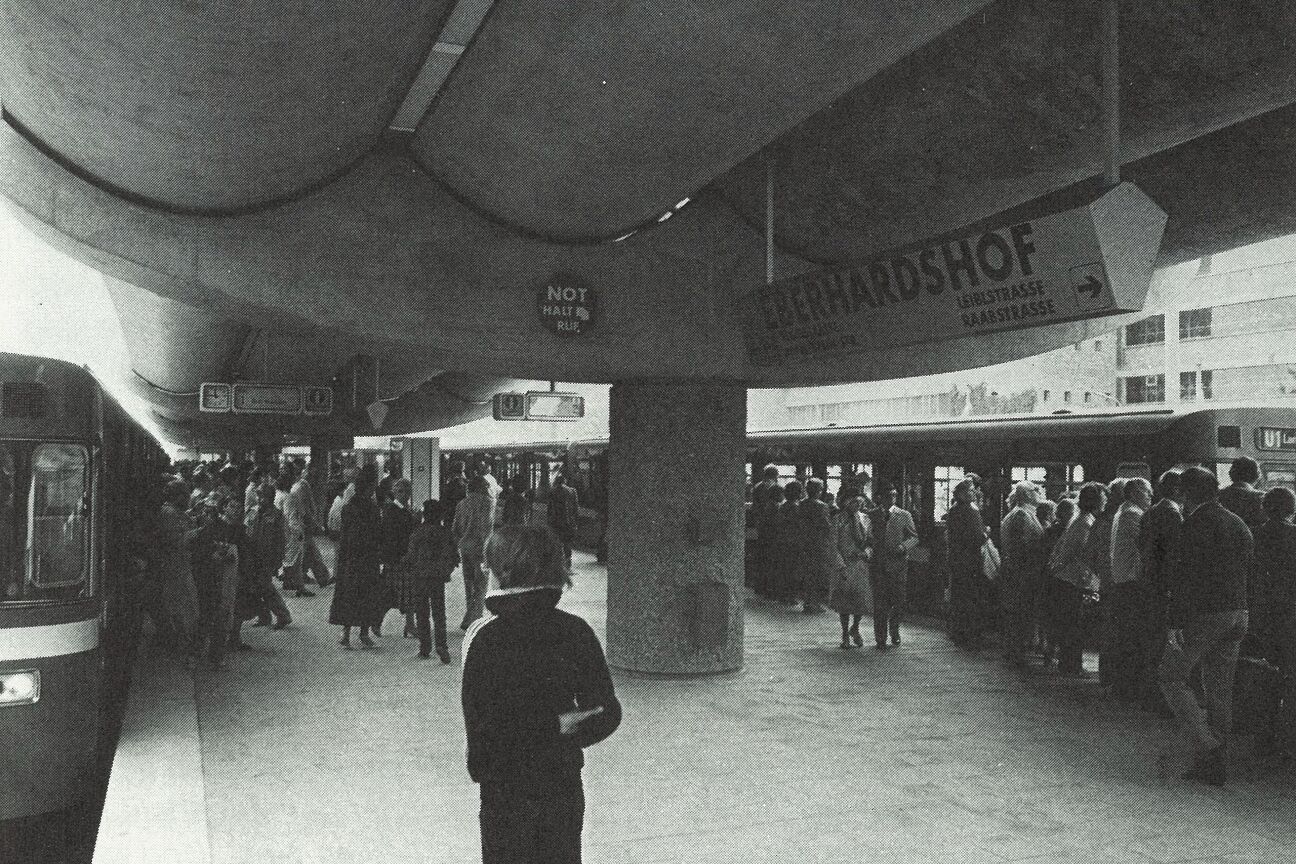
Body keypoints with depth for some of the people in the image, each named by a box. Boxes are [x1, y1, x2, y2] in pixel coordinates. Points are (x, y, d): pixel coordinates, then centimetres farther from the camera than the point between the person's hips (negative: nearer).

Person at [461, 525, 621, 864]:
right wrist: (560, 735, 1)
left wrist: (555, 727, -11)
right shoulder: (577, 631, -6)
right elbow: (607, 714, -4)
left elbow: (483, 727, -20)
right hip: (566, 785, 3)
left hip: (506, 790, -3)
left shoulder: (485, 636, -17)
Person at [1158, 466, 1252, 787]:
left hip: (1202, 615, -8)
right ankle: (1213, 763, 17)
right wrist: (1240, 612, 18)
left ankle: (1205, 747, -7)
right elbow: (1248, 571, 16)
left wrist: (1176, 623, -17)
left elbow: (1183, 576, -17)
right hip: (1236, 615, 8)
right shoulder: (1240, 525, 14)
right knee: (1220, 691, 11)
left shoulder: (1195, 523, -12)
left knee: (1171, 678, 4)